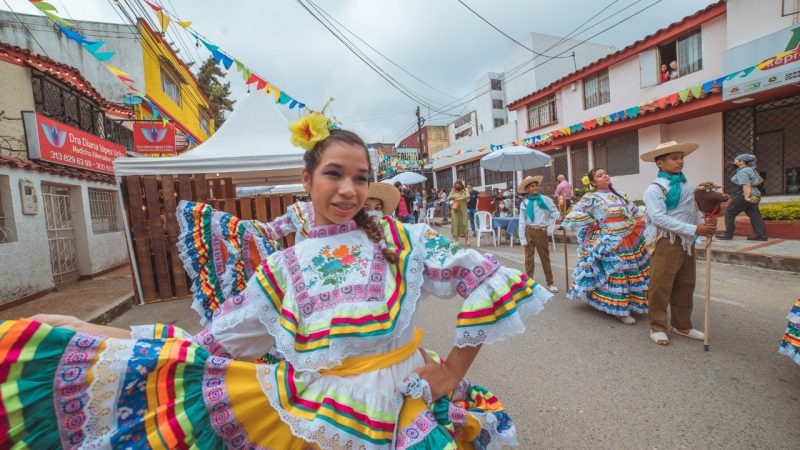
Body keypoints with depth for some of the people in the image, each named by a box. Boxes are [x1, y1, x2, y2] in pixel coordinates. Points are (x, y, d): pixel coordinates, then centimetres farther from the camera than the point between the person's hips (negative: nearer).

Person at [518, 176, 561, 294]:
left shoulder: (546, 199, -1)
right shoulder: (524, 203, 0)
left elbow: (556, 215, -2)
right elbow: (522, 222, 1)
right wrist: (522, 238, -3)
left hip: (541, 231, 0)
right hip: (529, 232, 0)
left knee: (545, 258, 11)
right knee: (529, 258, 8)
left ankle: (550, 283, 24)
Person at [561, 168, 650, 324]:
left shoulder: (619, 194, 12)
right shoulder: (591, 198, -7)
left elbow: (636, 212, 21)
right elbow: (575, 214, -15)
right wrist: (592, 222, -10)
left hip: (630, 239, 7)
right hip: (610, 243, -7)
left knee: (633, 273, 14)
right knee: (615, 274, -4)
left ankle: (632, 303, 32)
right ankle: (620, 310, 8)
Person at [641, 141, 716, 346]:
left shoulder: (688, 186, 12)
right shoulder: (654, 189, -10)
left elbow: (695, 211, 13)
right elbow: (659, 218, -19)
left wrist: (704, 224, -8)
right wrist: (694, 229, -21)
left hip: (687, 242, 7)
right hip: (665, 242, -7)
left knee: (685, 286, 16)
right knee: (660, 287, -1)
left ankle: (682, 325, 31)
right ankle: (657, 327, 13)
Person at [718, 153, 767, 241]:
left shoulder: (743, 172, -16)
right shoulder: (750, 170, 16)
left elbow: (746, 185, -24)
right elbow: (759, 180, 29)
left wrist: (746, 197, -27)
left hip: (743, 196, -10)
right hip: (754, 196, 10)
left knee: (729, 212, -1)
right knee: (755, 215, 8)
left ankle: (728, 234, 0)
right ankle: (761, 235, 7)